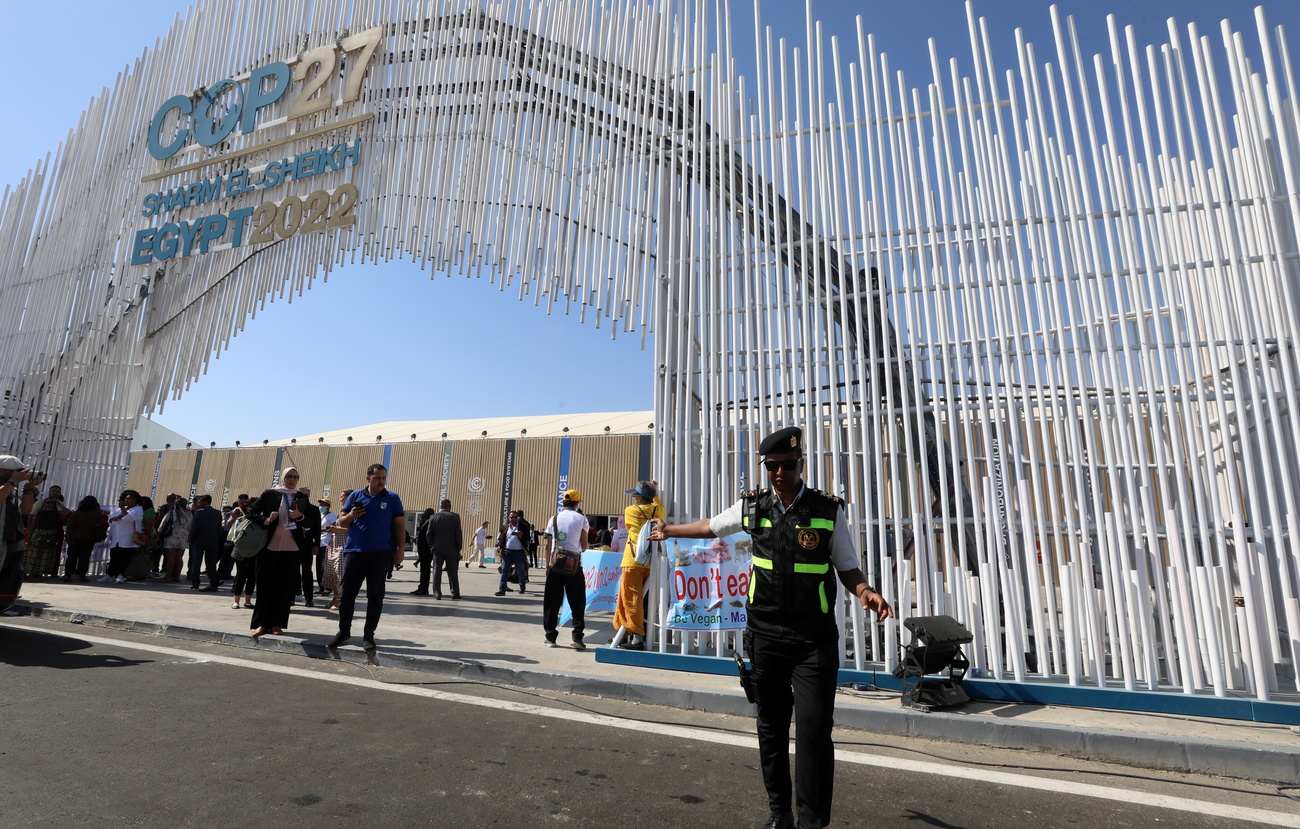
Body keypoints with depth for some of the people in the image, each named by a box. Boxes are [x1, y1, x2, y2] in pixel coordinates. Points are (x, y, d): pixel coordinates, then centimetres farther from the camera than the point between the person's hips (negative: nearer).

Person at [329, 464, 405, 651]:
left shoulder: (392, 499, 3)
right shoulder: (355, 496, 7)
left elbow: (400, 525, 4)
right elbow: (342, 522, 11)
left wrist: (401, 549, -4)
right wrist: (351, 515, -11)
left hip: (380, 554, -2)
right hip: (354, 552, 2)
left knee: (375, 595, 1)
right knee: (347, 593, 7)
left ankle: (368, 636, 11)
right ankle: (344, 631, 24)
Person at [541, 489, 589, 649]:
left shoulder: (555, 518, 6)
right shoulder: (582, 519, 1)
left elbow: (549, 544, 6)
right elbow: (584, 545, 0)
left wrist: (547, 566, 12)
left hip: (555, 564, 2)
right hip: (574, 565, -2)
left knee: (551, 602, 9)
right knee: (577, 602, 5)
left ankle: (550, 637, 12)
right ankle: (577, 636, -2)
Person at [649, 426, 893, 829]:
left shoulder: (829, 510, -6)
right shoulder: (753, 506, 0)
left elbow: (847, 568, 0)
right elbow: (710, 526, 17)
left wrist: (865, 592, -21)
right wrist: (668, 530, 28)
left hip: (814, 642, -3)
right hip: (765, 636, 3)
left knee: (814, 730, -8)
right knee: (771, 728, 14)